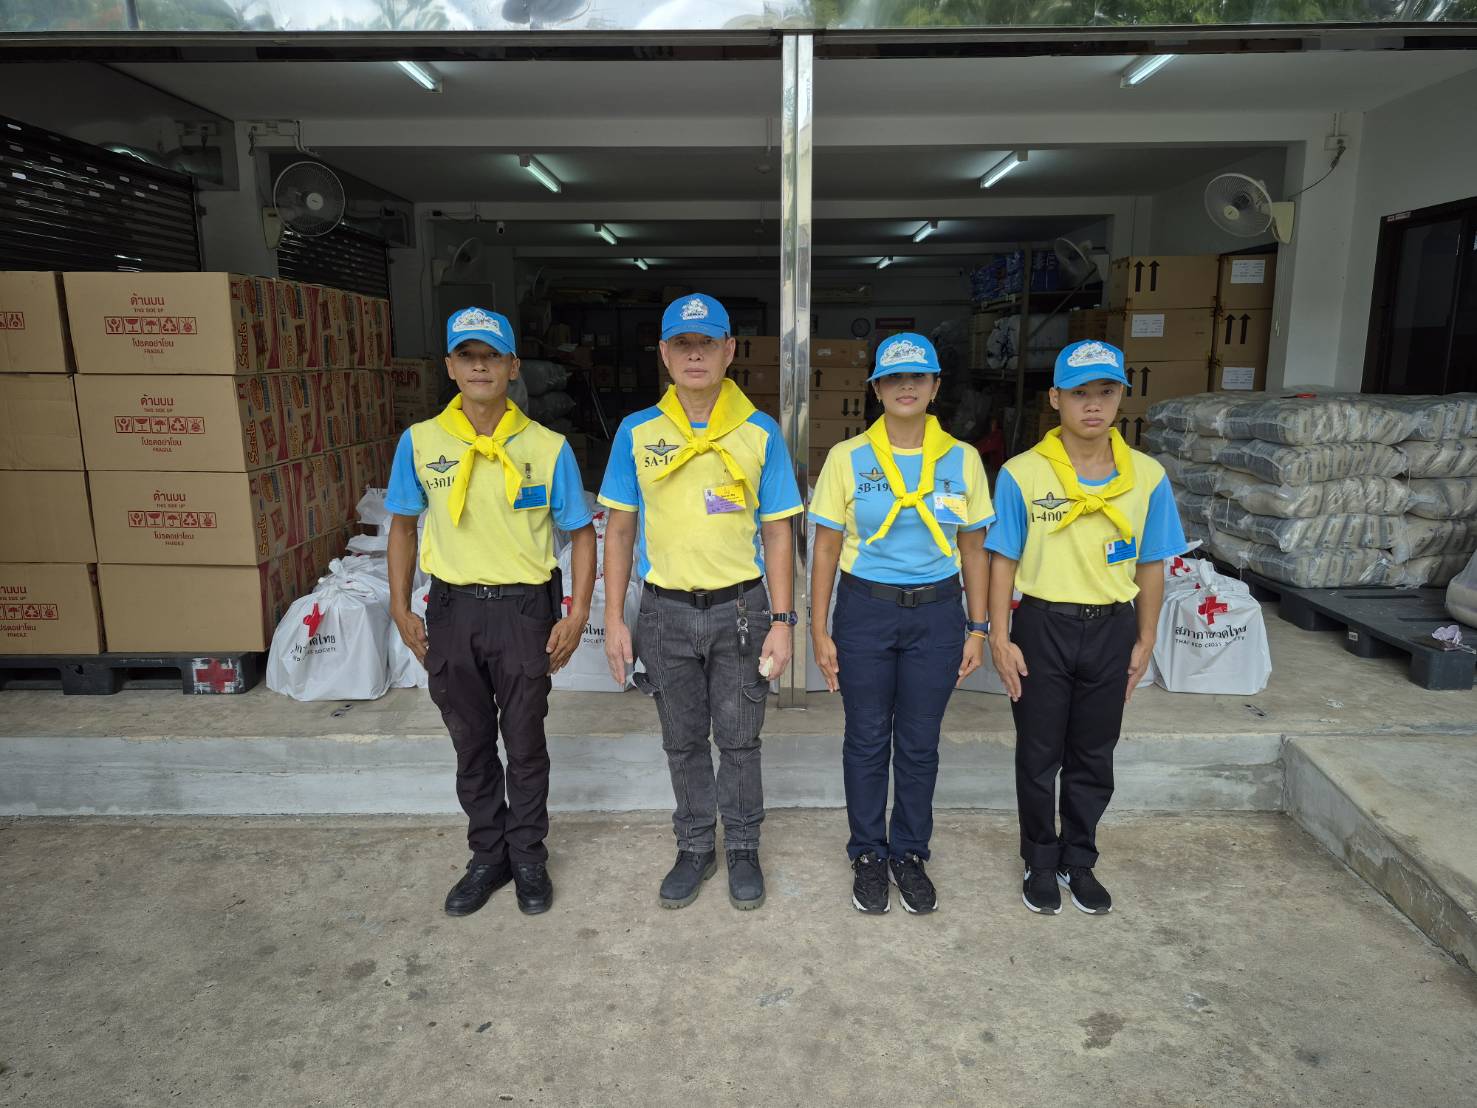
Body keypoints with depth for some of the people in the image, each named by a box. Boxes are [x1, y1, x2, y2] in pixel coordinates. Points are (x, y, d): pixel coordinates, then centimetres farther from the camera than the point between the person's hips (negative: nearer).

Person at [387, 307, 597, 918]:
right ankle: (487, 856, 34)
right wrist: (401, 609, 5)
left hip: (524, 609, -2)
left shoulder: (547, 448, -7)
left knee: (525, 744, 10)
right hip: (452, 609, 2)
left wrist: (576, 616, -7)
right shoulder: (420, 443, -1)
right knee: (471, 744, 15)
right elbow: (403, 525, 10)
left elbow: (582, 533, -1)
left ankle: (528, 859, 30)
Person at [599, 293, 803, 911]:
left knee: (739, 740, 10)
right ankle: (695, 848, 33)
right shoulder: (637, 432, 0)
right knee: (682, 742, 14)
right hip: (666, 610, 1)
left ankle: (743, 849, 31)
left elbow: (777, 531, -1)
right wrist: (614, 619, 0)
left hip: (740, 607, -1)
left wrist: (781, 621, -6)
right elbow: (620, 528, 4)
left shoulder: (760, 433, -2)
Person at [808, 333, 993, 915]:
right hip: (864, 610, -1)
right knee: (867, 741, 10)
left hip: (936, 612, 1)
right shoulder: (847, 457, -3)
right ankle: (868, 855, 29)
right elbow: (826, 548, -1)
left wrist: (977, 629, 4)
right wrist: (819, 632, -3)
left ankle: (910, 853, 31)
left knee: (919, 744, 11)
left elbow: (973, 550, 6)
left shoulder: (963, 459, 1)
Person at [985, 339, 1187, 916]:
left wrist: (1144, 642, 5)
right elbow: (1003, 561, -6)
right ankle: (1041, 862, 31)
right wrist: (1000, 639, -8)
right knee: (1039, 756, 11)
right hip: (1043, 627, -2)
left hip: (1111, 630, 2)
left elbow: (1150, 565, 5)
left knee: (1094, 757, 15)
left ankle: (1079, 861, 35)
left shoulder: (1147, 476, -3)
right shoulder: (1022, 474, -10)